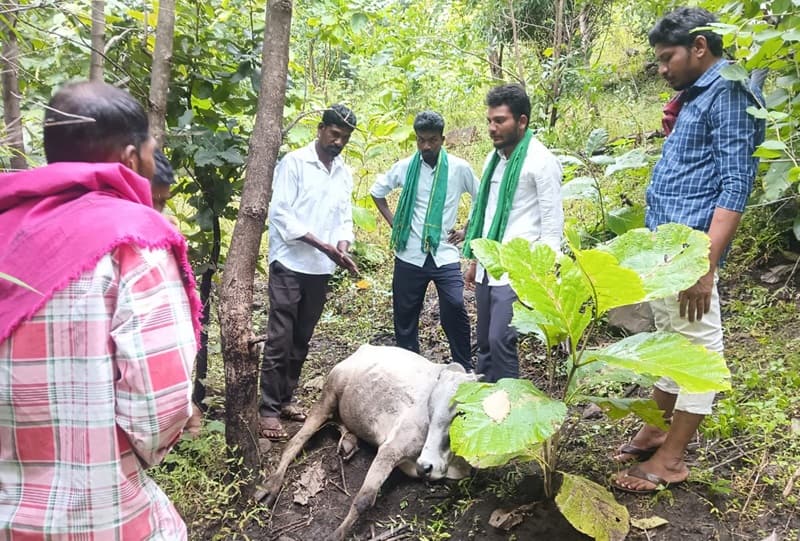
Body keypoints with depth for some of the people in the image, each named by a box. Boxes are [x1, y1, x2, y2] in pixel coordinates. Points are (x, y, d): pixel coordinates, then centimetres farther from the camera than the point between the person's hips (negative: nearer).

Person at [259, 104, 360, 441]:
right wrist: (321, 244, -18)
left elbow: (344, 217, 14)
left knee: (301, 340, 12)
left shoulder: (344, 173, 13)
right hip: (290, 264, -6)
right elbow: (279, 213, -13)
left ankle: (284, 398, 24)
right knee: (280, 340, -5)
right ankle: (268, 410, 3)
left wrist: (342, 248, -7)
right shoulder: (294, 162, -6)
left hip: (321, 269, 6)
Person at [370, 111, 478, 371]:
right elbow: (376, 191, 17)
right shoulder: (405, 167, 2)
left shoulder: (459, 168, -3)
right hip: (409, 256, 2)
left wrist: (467, 231, 4)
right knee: (405, 315, 9)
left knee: (455, 310, -12)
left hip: (445, 255, -2)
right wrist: (393, 222, 8)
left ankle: (465, 369, 5)